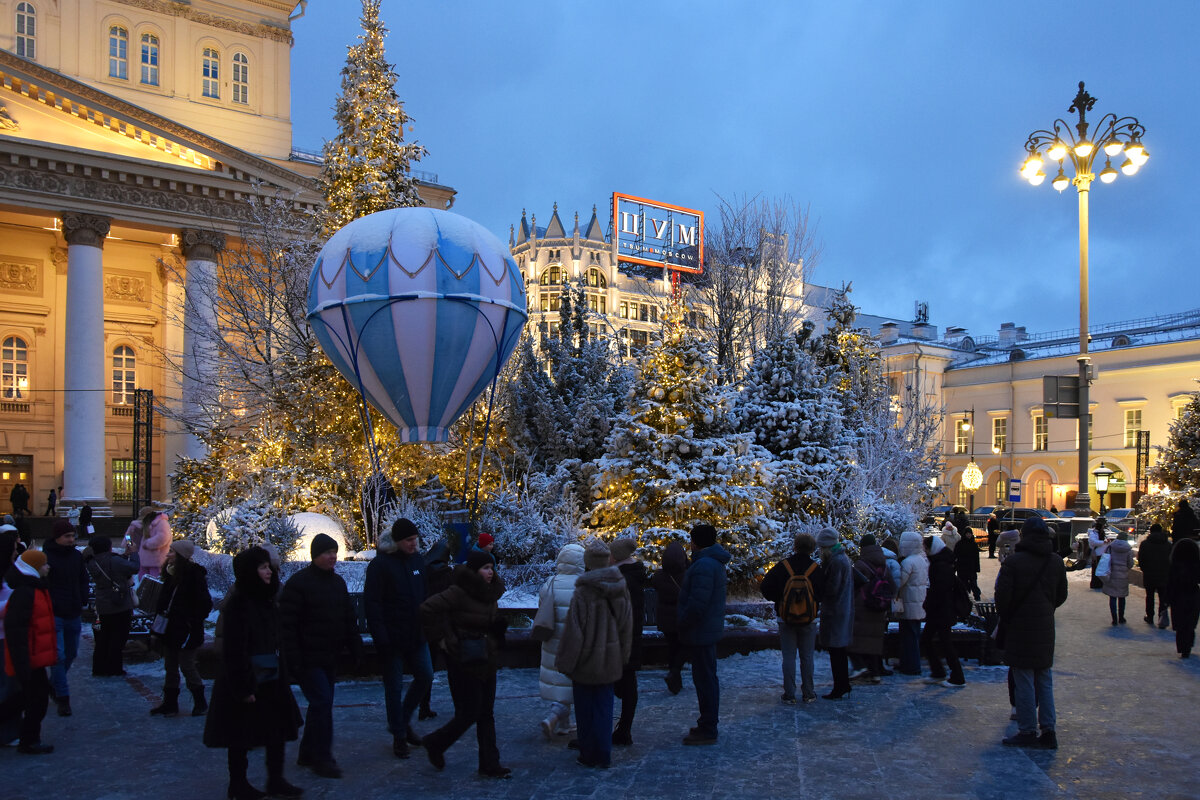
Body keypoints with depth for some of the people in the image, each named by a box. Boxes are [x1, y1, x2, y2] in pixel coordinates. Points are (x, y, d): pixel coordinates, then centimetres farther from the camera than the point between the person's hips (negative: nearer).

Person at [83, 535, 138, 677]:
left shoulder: (92, 563, 0)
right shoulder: (114, 561, -20)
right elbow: (134, 567, -12)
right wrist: (134, 552, 3)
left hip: (102, 607, 6)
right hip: (121, 607, -6)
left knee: (103, 637, 17)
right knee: (119, 637, 4)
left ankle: (99, 668, 21)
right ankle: (114, 669, 8)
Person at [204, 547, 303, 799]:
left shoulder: (265, 601, 8)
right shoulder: (238, 604, -18)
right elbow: (234, 650, -20)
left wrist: (281, 672, 14)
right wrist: (243, 687, -20)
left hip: (270, 680, 8)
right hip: (246, 683, -8)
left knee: (278, 730, 9)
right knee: (240, 737, 6)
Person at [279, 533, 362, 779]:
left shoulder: (338, 582, 11)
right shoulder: (298, 583, -11)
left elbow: (349, 619, 17)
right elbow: (287, 624, -15)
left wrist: (355, 648, 13)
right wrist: (293, 658, -19)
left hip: (329, 657, 8)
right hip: (309, 658, -7)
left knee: (321, 704, 13)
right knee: (322, 702, -11)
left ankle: (308, 754, 26)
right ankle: (322, 758, -1)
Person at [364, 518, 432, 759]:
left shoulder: (417, 560, 7)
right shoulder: (380, 564, -13)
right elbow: (372, 602, -15)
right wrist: (380, 636, -20)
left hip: (416, 635, 6)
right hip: (392, 637, -6)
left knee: (426, 676, 7)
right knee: (394, 687, 3)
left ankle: (403, 721, 27)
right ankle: (399, 736, 17)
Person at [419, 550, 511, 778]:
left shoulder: (490, 593, 8)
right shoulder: (459, 592, -18)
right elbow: (428, 609, -24)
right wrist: (440, 639, -20)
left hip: (486, 661, 8)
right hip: (464, 662, -8)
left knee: (486, 714, 10)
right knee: (469, 713, -2)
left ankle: (490, 764, 17)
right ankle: (434, 744, 21)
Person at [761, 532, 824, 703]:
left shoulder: (782, 567, -9)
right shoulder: (816, 568, -7)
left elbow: (766, 588, -7)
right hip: (809, 618, 1)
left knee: (789, 657, 4)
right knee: (807, 657, 10)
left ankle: (789, 695, 4)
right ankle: (808, 694, 16)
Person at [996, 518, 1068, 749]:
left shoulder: (1013, 561, -14)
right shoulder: (1056, 562, 3)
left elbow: (1002, 596, -13)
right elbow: (1061, 596, 10)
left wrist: (1005, 617, 4)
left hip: (1020, 628, -5)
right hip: (1046, 628, 5)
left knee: (1024, 682, 1)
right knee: (1045, 681, 14)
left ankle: (1027, 732, 6)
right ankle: (1048, 731, 16)